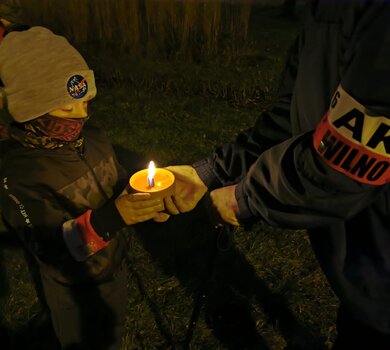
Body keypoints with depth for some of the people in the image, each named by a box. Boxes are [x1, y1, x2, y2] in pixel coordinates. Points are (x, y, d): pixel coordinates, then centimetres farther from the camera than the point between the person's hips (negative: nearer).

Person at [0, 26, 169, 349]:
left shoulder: (92, 137, -10)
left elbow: (120, 185, 3)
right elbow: (51, 248, -32)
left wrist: (144, 204, -17)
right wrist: (108, 219, -46)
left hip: (116, 268, 5)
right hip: (75, 290, -5)